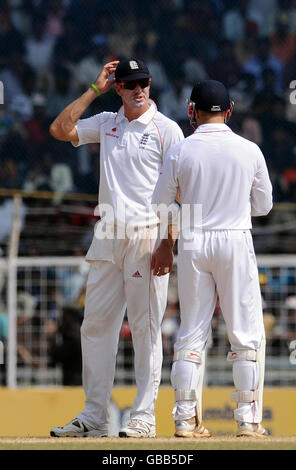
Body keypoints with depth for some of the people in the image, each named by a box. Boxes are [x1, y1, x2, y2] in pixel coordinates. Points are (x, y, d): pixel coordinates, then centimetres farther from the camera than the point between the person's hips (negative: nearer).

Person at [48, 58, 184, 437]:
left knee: (145, 327, -4)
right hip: (107, 237, 6)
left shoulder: (166, 129, -2)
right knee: (96, 323, 5)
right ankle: (94, 417, 10)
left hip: (147, 235, -6)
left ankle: (144, 416, -1)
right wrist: (95, 90, 5)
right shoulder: (107, 124, 14)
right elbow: (60, 130, 7)